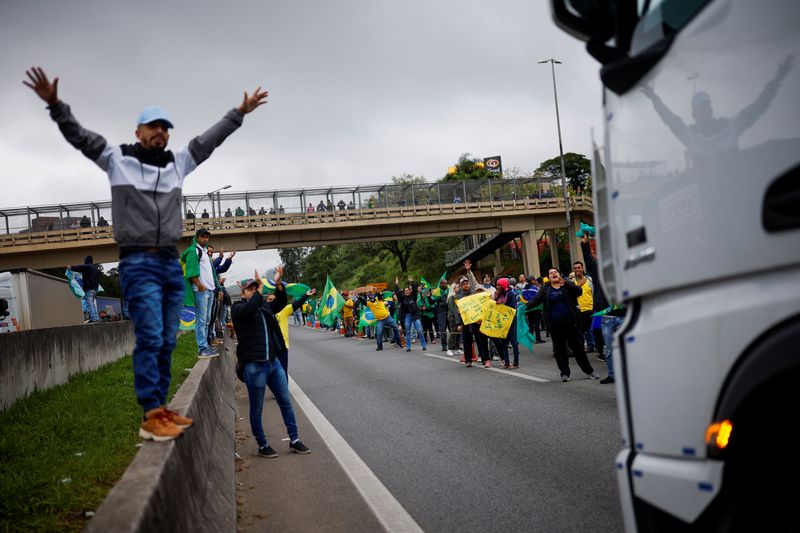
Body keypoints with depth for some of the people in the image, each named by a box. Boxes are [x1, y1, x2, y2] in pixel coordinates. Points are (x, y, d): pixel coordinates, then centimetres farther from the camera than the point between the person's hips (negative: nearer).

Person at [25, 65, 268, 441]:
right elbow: (79, 136, -2)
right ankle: (151, 417, -13)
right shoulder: (117, 159, 3)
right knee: (149, 337, -14)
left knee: (166, 342, 7)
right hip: (138, 263, -6)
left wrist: (239, 113, 19)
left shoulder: (178, 163, 14)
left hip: (171, 264, 6)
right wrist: (55, 105, -16)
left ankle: (161, 409, 15)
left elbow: (209, 141, 19)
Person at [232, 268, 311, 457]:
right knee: (257, 409, 6)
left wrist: (278, 284, -8)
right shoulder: (238, 308, -4)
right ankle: (262, 446, 17)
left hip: (273, 361, 6)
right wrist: (261, 288, -21)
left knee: (286, 402, 10)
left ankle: (294, 441, 20)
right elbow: (249, 309, -24)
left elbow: (280, 303, 6)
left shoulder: (264, 305, 15)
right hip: (254, 365, -6)